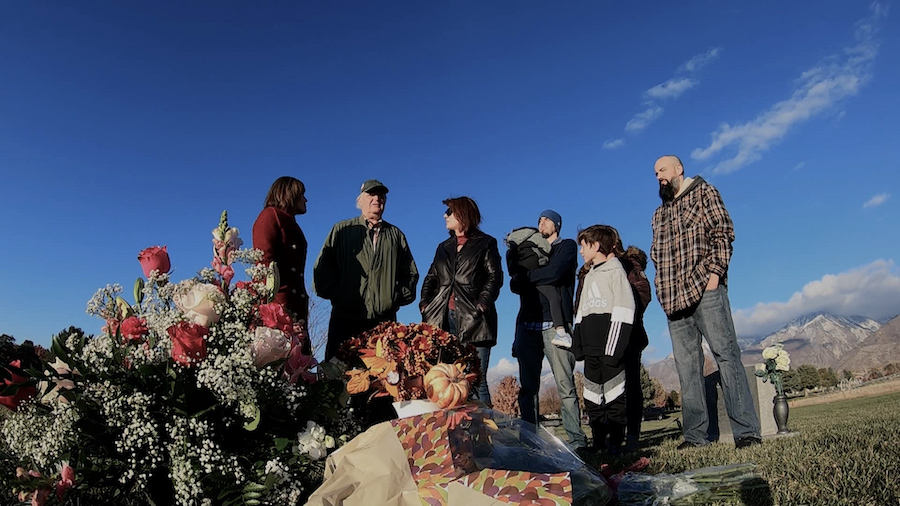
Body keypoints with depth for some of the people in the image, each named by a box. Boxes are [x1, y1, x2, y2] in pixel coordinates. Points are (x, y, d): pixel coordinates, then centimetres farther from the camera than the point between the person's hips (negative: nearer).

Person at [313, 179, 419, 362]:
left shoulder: (396, 235, 20)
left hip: (385, 321, 2)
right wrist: (335, 295, -4)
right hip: (346, 319, -1)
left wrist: (398, 297, 7)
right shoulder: (341, 230, 14)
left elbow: (411, 273, 21)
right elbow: (322, 268, 7)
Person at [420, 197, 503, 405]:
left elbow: (494, 277, 0)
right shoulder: (444, 247, 26)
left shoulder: (485, 243, 10)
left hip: (473, 320, -4)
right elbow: (431, 278, 22)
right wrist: (424, 304, 6)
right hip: (443, 321, 5)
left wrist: (482, 304, -13)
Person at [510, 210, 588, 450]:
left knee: (566, 386, -8)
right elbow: (515, 285, 11)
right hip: (527, 325, 5)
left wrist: (525, 276, 3)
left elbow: (554, 273, -9)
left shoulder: (566, 246, 10)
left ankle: (577, 441, -5)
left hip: (555, 325, -5)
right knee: (528, 387, 2)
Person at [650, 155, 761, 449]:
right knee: (686, 367, 4)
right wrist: (663, 290, 12)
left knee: (726, 355, -10)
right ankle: (695, 434, 7)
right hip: (674, 298, 6)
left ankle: (746, 431, -8)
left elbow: (723, 232, -3)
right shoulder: (659, 214, 26)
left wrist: (714, 271, -14)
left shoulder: (703, 193, 9)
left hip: (704, 289, -6)